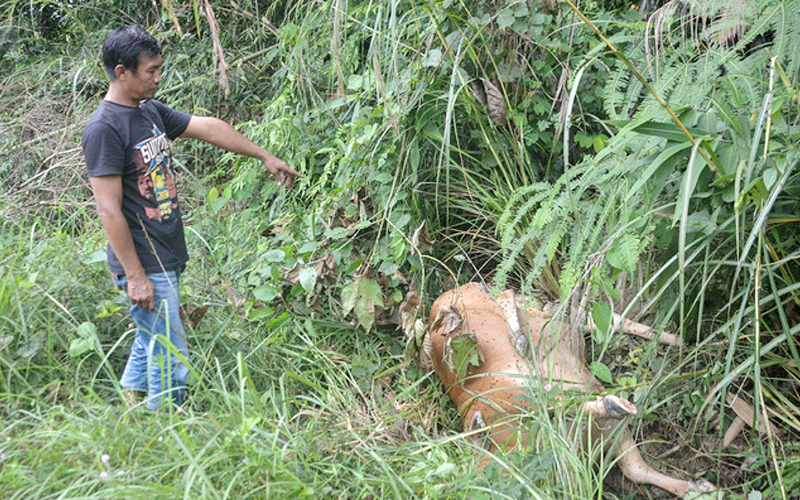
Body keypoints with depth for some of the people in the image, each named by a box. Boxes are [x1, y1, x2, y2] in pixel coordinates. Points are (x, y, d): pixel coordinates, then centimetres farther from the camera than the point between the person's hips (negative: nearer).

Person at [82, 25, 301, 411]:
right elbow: (109, 210, -19)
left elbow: (209, 129, 19)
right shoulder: (104, 129, -17)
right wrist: (136, 276, -19)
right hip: (143, 265, -9)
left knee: (150, 345, 18)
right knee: (172, 363, -5)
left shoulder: (151, 111, 10)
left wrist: (265, 157, 22)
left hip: (166, 259, 9)